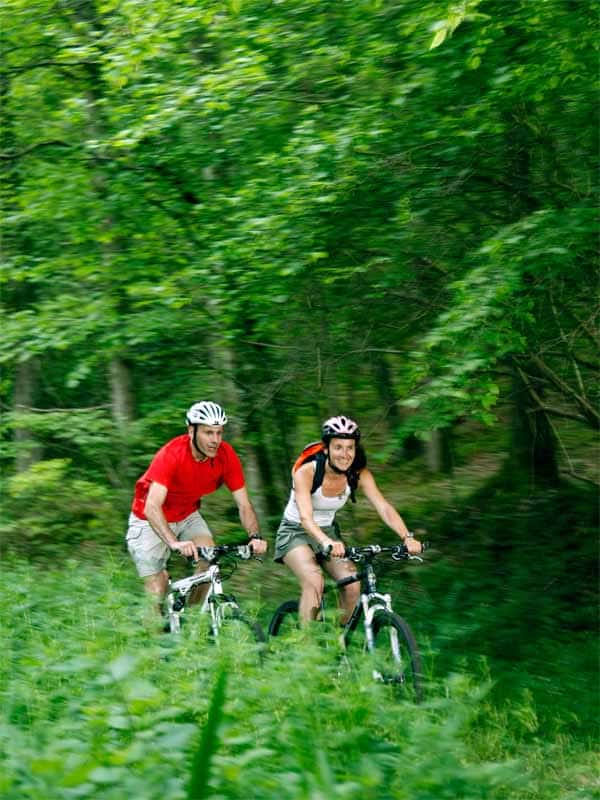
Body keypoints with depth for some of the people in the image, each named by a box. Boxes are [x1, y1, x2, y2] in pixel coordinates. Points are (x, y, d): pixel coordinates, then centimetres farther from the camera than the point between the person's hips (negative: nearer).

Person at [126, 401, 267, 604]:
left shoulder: (226, 456, -19)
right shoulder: (171, 455, -32)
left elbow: (244, 505, -16)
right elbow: (152, 507, -42)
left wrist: (255, 537, -35)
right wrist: (174, 543, -56)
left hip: (187, 516, 4)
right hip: (152, 521, -4)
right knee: (157, 592, -9)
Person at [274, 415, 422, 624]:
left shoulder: (359, 475, -14)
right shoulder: (306, 473, -27)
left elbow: (384, 507, -23)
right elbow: (305, 517, -40)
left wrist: (407, 537, -41)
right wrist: (327, 543, -59)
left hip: (328, 531, 4)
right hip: (295, 532, -4)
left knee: (353, 585, -18)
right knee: (314, 581, -31)